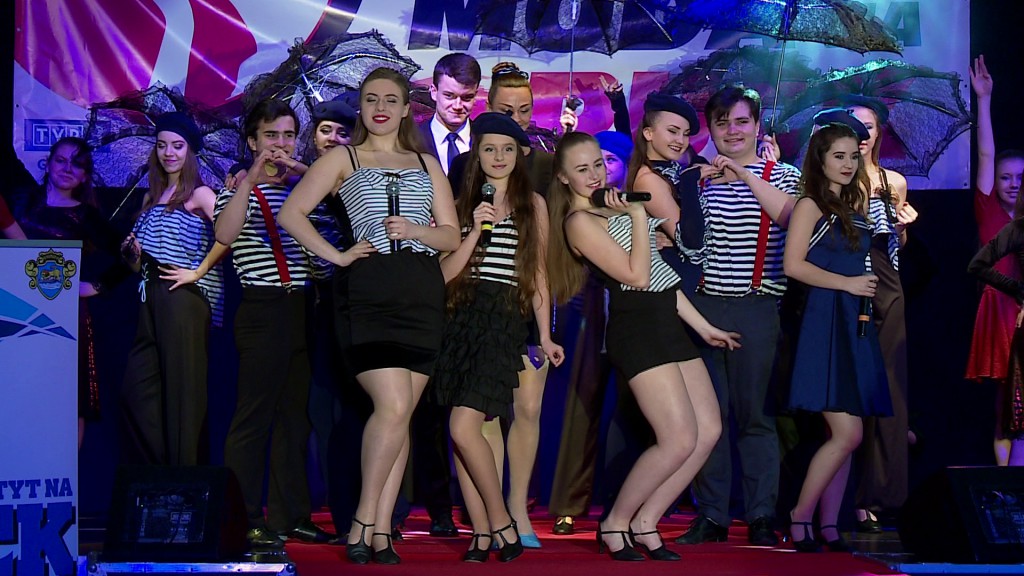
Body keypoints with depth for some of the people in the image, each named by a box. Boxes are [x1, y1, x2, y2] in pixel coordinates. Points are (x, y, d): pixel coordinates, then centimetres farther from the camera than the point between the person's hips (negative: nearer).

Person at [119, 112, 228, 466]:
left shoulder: (199, 194, -1)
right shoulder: (151, 197, 20)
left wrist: (198, 271, -16)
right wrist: (133, 253, 1)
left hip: (184, 296, -7)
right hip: (151, 298, 7)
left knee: (182, 388, -5)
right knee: (136, 390, 2)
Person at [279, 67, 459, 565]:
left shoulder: (427, 164, 21)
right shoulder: (343, 158, 12)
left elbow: (452, 236, 15)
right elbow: (292, 213, 4)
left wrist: (414, 230, -4)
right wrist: (336, 256, -4)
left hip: (422, 293, 4)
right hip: (368, 289, -4)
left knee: (400, 414, 0)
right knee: (393, 406, -18)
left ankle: (380, 531, 4)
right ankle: (364, 521, -5)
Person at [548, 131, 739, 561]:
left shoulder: (615, 206, 19)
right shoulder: (580, 221, -8)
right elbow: (636, 276, -15)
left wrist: (703, 326, 18)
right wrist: (638, 216, -11)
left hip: (666, 323, 9)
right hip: (637, 328, -9)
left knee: (709, 431, 2)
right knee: (679, 439, -14)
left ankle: (645, 522, 9)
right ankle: (615, 523, 2)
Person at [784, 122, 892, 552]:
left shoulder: (854, 206, 18)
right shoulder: (811, 205, -3)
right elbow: (793, 264, -12)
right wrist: (846, 284, -13)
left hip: (856, 326, 8)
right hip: (825, 323, -8)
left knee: (844, 436, 5)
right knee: (847, 432, -14)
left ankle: (829, 525, 10)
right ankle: (799, 518, -4)